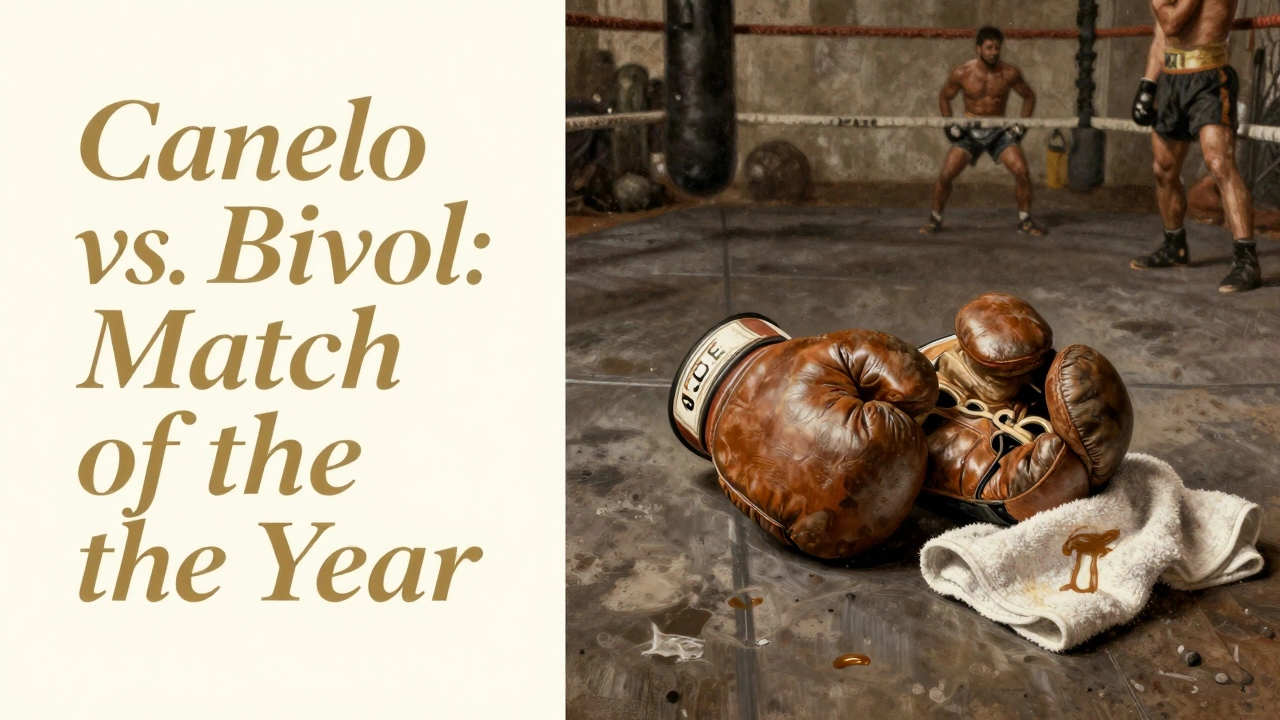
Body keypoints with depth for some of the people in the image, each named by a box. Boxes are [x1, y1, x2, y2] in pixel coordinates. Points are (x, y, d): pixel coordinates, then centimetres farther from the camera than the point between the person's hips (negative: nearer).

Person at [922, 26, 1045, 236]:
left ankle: (1025, 220, 4)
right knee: (946, 174, -13)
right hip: (970, 131, 0)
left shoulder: (1010, 74, -10)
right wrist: (949, 124, -6)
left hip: (1000, 131, 0)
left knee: (1022, 172, -15)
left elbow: (1029, 96, 6)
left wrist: (1023, 123, -5)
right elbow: (944, 97, 5)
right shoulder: (962, 73, -11)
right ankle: (935, 219, 7)